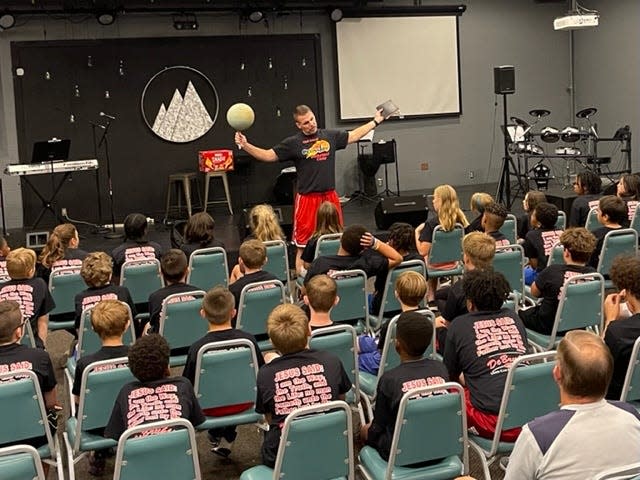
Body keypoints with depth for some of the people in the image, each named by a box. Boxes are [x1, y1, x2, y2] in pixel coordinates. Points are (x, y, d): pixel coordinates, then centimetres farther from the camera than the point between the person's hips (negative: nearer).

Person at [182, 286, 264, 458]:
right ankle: (227, 438, 33)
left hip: (210, 408, -2)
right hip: (242, 403, 3)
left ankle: (216, 434, 35)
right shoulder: (249, 340, -15)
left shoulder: (197, 348, -23)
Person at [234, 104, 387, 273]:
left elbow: (354, 135, 20)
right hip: (307, 199, -3)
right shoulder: (293, 143, -3)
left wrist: (375, 121, 22)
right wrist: (245, 145, -16)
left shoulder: (330, 136, 7)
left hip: (330, 196, 4)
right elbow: (269, 155, -5)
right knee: (303, 246, 0)